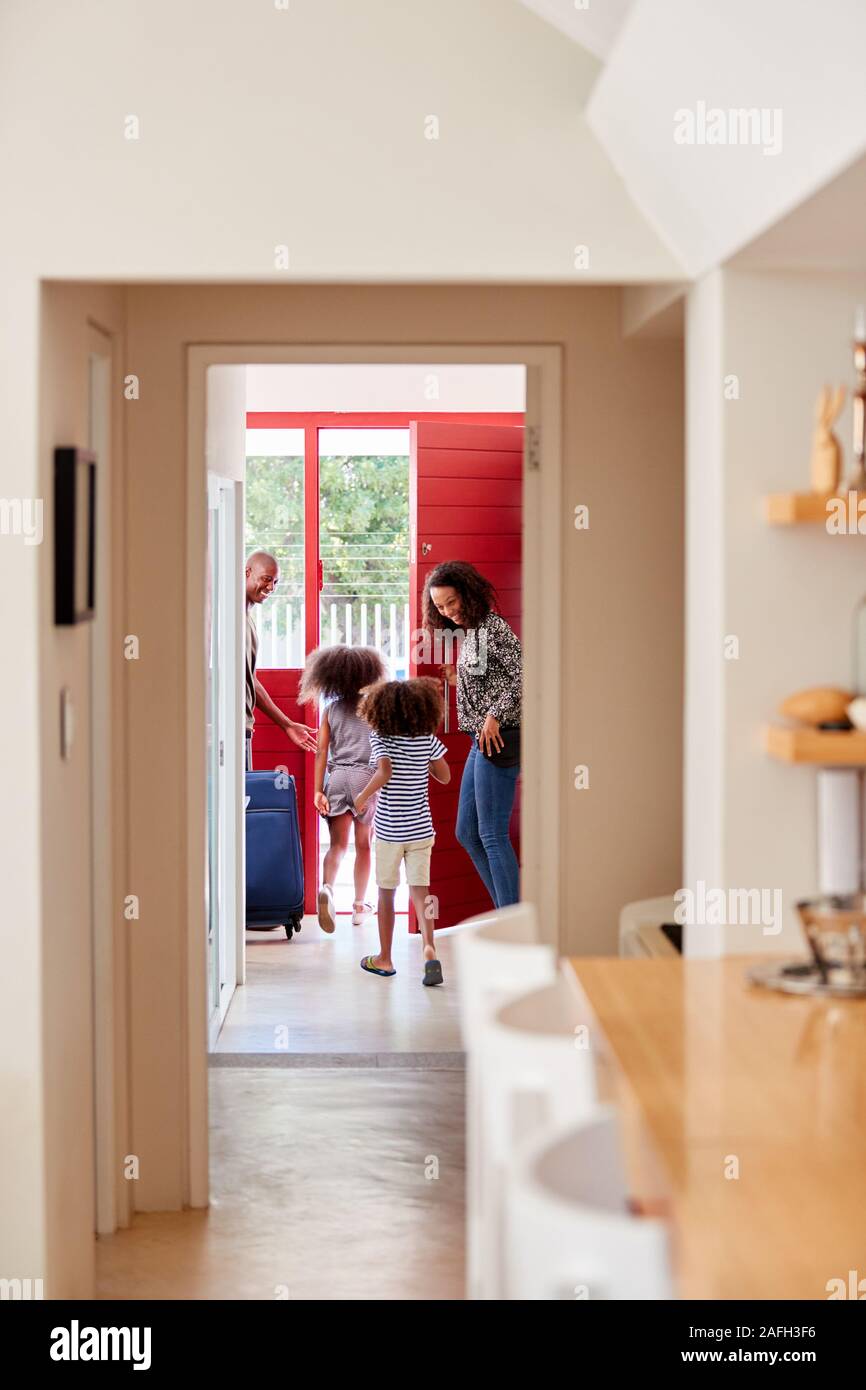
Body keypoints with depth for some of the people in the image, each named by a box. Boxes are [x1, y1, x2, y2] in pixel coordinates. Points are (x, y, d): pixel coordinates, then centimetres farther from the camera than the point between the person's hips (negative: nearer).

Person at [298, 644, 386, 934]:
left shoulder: (331, 710, 6)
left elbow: (322, 751, 1)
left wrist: (318, 790, 0)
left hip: (336, 778, 1)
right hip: (366, 777, -1)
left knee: (338, 844, -1)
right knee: (363, 845, 12)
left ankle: (327, 887, -30)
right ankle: (359, 906, 18)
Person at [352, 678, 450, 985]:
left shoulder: (380, 738, -10)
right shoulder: (427, 739, -1)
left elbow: (385, 772, -26)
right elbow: (445, 776, 7)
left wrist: (362, 797, -13)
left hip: (389, 829, -2)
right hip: (421, 828, 2)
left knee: (386, 893, 11)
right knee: (419, 891, 1)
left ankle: (385, 959, 20)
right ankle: (429, 948, -22)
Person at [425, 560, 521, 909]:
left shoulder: (492, 626, -13)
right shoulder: (470, 632, 16)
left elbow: (524, 677, -21)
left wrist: (494, 716, -20)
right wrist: (460, 681, 8)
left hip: (498, 739, -11)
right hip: (483, 741, 11)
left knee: (492, 835, -7)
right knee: (467, 833, 14)